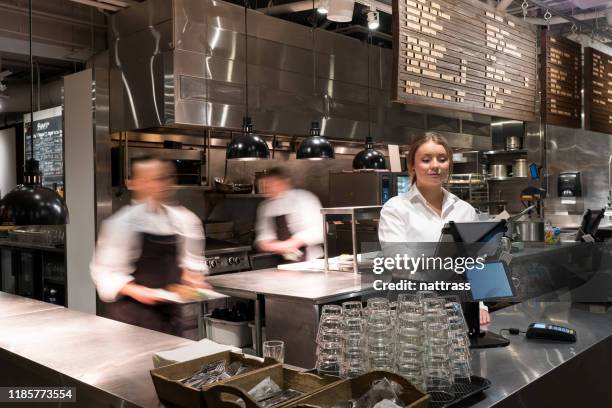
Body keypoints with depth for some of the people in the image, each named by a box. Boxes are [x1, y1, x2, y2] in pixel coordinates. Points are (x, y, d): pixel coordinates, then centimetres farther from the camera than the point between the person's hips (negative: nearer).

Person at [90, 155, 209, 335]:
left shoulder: (181, 218, 4)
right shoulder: (123, 223, -13)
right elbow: (106, 272, -13)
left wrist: (192, 278, 0)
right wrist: (136, 291, -25)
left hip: (168, 310, 6)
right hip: (132, 313, -5)